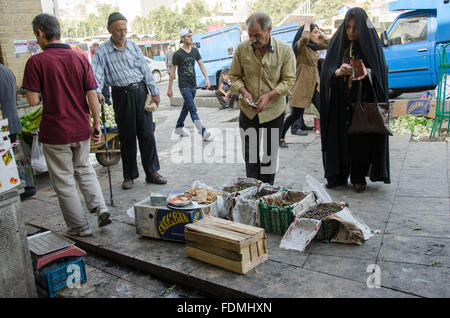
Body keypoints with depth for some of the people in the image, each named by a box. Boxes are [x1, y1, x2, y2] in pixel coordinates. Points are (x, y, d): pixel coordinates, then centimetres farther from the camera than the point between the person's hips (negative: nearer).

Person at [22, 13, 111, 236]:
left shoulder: (36, 62, -12)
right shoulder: (80, 58, 0)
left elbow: (33, 100, -14)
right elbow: (92, 97, -2)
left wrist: (45, 93, 8)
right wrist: (97, 125, 6)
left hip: (55, 132, -4)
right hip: (81, 128, 4)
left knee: (64, 181, 10)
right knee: (84, 170, 24)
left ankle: (80, 227, 19)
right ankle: (100, 208, 9)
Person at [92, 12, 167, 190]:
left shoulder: (133, 46, 9)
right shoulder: (102, 51, 0)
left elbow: (145, 70, 9)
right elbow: (97, 74, -9)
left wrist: (155, 92, 5)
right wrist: (97, 92, -28)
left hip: (140, 92, 2)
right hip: (121, 96, -2)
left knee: (147, 134, 3)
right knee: (127, 137, 5)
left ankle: (152, 172, 14)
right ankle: (129, 176, 17)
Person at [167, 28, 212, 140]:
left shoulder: (195, 51, 8)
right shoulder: (178, 54, -8)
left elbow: (201, 65, 8)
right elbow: (172, 72, -4)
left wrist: (207, 78, -6)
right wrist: (169, 88, -3)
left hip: (193, 85, 7)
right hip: (184, 85, -6)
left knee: (186, 107, 16)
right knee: (192, 109, -13)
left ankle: (178, 128, 31)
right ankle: (203, 132, -20)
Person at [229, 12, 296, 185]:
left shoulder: (285, 50, -10)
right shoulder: (242, 49, -6)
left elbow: (289, 80, -7)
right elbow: (235, 76, 4)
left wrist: (269, 95, -21)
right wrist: (244, 92, -16)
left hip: (274, 110, -1)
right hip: (248, 111, 1)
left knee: (270, 153, 10)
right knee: (250, 154, 7)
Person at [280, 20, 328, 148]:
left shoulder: (314, 46, 13)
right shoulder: (300, 46, -11)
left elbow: (328, 43, 25)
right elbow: (304, 38, -34)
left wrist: (320, 33, 14)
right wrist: (307, 26, -15)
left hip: (314, 85, 8)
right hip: (303, 85, -7)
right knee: (296, 114, 0)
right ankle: (281, 137, 19)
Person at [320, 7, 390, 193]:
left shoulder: (370, 44, 1)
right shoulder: (337, 44, 6)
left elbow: (380, 72, -3)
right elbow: (326, 71, -1)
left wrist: (367, 72, -24)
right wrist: (338, 72, -22)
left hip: (362, 102, -2)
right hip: (340, 103, 2)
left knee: (361, 139, 2)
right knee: (338, 138, 3)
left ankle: (359, 178, 14)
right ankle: (338, 176, 15)